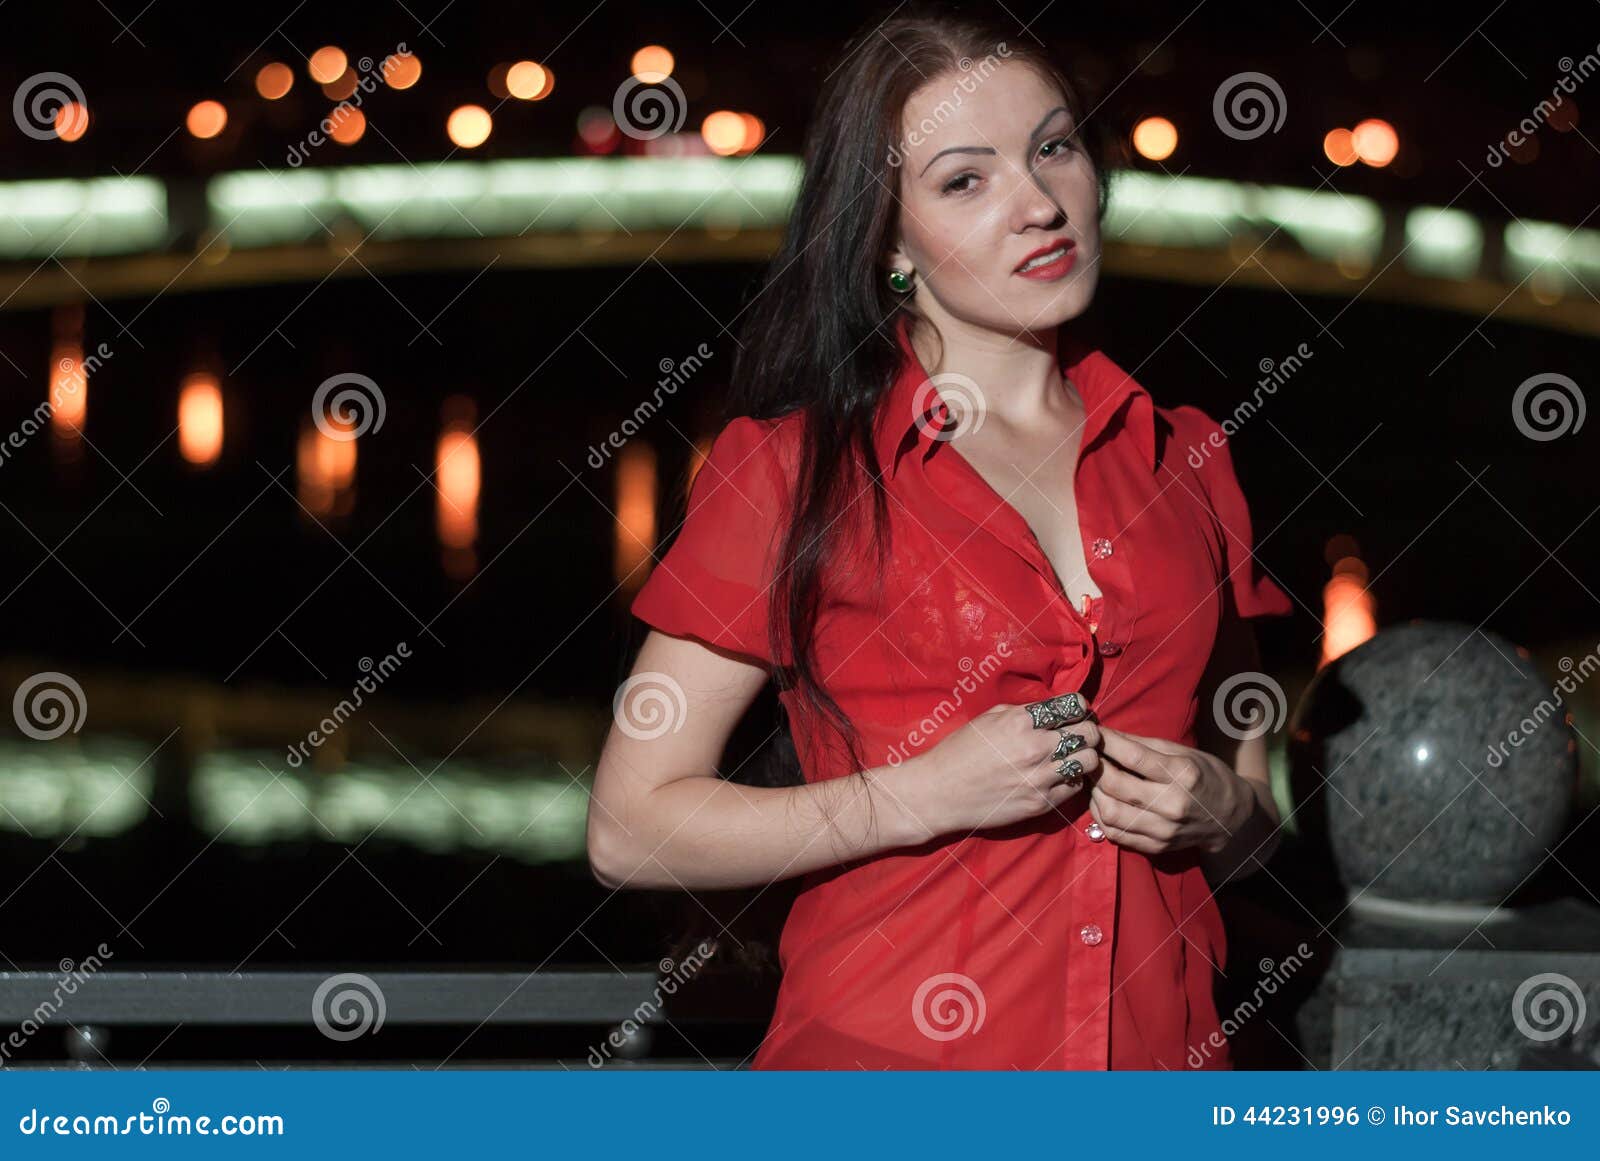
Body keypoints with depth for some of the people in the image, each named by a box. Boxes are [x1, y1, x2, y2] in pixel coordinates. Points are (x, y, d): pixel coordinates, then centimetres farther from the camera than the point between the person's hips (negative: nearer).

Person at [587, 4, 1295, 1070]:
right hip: (889, 1057, -3)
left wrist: (1222, 807, -5)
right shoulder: (788, 465, -5)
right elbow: (630, 831, -7)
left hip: (1161, 1055, 4)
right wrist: (922, 796, -16)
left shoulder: (1182, 457, 7)